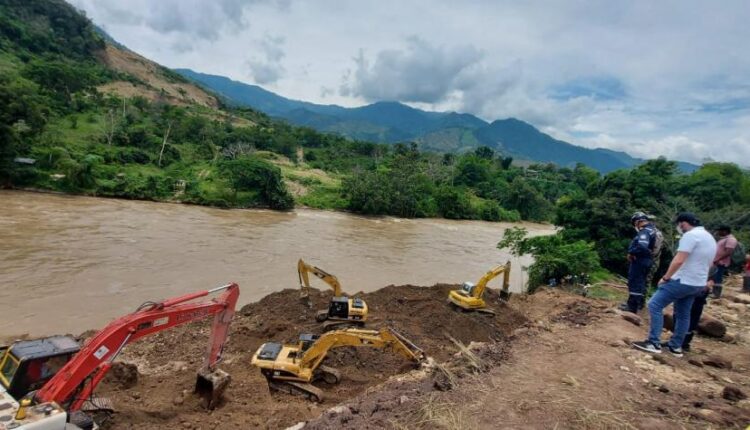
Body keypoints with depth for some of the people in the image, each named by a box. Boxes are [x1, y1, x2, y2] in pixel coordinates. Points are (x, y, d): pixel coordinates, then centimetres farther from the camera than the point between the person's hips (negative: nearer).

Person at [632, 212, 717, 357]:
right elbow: (708, 264, 25)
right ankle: (676, 346, 23)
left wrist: (665, 277, -14)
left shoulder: (690, 235, -17)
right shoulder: (710, 238, 15)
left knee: (655, 305, -8)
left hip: (683, 281, -10)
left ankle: (654, 343, -9)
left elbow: (678, 260, -24)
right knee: (683, 315, 16)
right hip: (698, 284, 10)